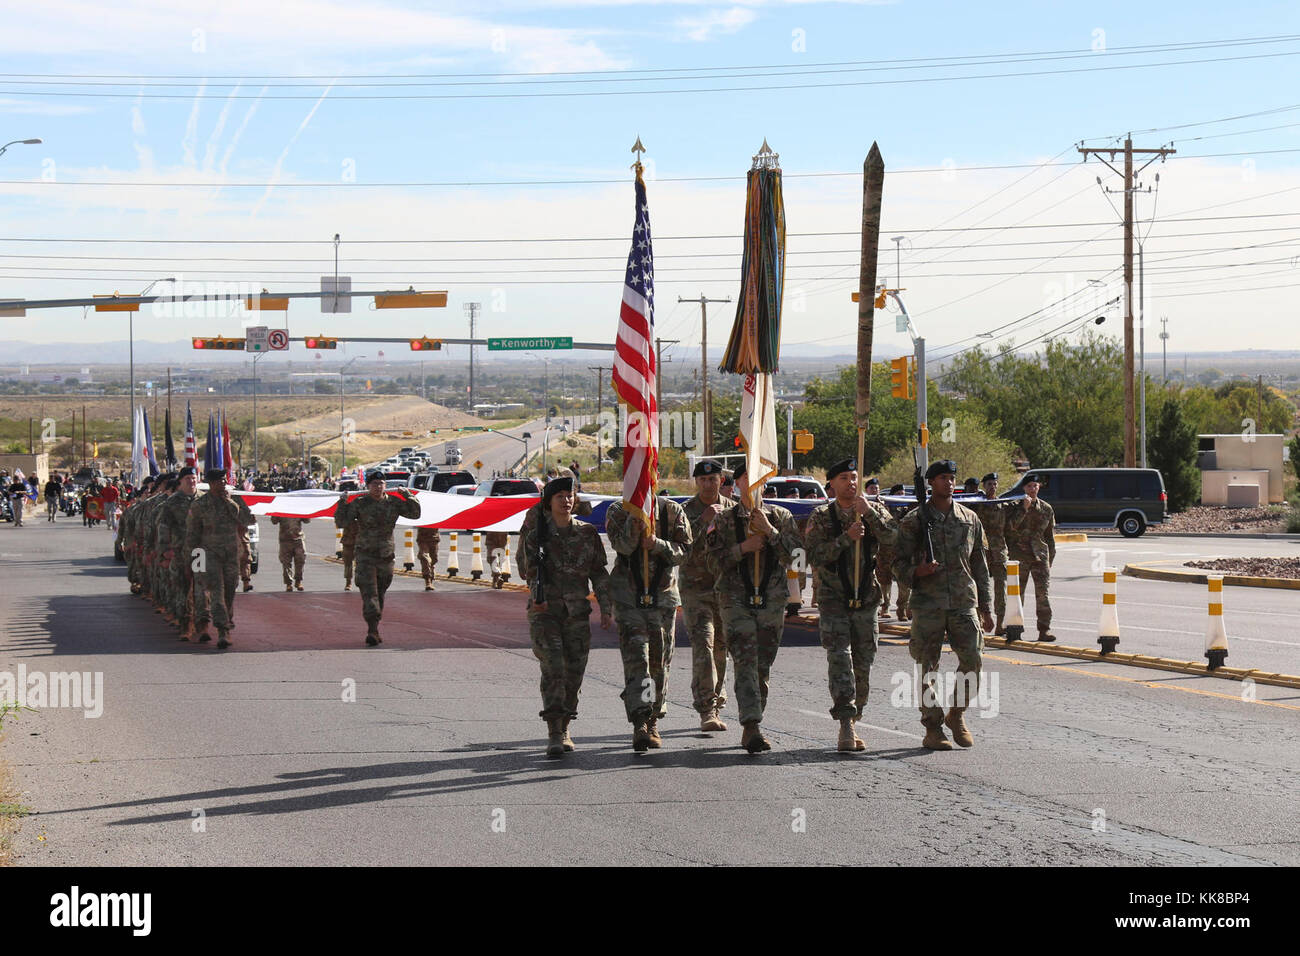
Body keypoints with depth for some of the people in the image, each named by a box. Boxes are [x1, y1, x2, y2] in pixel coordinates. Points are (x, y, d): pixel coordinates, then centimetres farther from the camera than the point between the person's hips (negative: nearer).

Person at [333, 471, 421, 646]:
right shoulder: (359, 503, -3)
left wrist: (408, 495, 1)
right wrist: (342, 503, -15)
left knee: (380, 593, 10)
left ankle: (374, 630, 21)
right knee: (369, 592, -14)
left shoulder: (394, 503, 5)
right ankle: (373, 632, -21)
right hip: (365, 554, -3)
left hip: (386, 556, 3)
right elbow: (341, 522, -5)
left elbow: (415, 514, 10)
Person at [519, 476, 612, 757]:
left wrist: (606, 609, 1)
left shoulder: (587, 533, 6)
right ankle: (554, 735, -16)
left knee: (574, 671, 4)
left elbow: (599, 574, 8)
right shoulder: (537, 530, 0)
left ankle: (564, 728, 20)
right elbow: (526, 570, -1)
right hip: (544, 610, -3)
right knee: (553, 669, -14)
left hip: (577, 613, 3)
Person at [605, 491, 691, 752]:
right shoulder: (618, 511, 2)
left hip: (663, 595, 2)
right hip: (629, 596, -2)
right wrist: (634, 517, -24)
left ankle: (653, 722, 22)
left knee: (660, 661, 7)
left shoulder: (672, 511, 4)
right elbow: (623, 546, -13)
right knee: (635, 658, -14)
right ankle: (640, 723, -22)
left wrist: (658, 544, -19)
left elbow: (683, 550, -2)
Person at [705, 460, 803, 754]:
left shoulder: (781, 517, 8)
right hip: (736, 600, -2)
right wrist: (742, 548, -13)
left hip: (772, 600, 2)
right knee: (745, 664, -14)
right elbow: (715, 562, 0)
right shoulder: (724, 521, 5)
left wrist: (770, 531, -12)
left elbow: (794, 555, -3)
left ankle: (750, 727, 16)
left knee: (763, 667, 5)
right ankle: (752, 727, -21)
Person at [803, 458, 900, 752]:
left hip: (866, 597, 3)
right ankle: (846, 727, -19)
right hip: (833, 598, -3)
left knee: (863, 663, 6)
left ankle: (852, 723, 18)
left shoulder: (874, 510, 5)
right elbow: (814, 556, -11)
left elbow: (892, 537, -13)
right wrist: (846, 538, -19)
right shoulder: (821, 517, 1)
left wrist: (869, 512, -22)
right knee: (839, 659, -14)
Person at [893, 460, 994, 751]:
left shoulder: (970, 519, 12)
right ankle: (933, 729, 7)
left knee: (973, 662, -6)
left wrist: (986, 607, 12)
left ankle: (956, 715, 16)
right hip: (927, 604, -2)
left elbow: (980, 566, 16)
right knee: (928, 669, -2)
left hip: (963, 604, 2)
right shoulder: (914, 520, 3)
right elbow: (899, 565, 4)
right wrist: (918, 571, -18)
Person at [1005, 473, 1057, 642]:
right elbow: (1011, 526, -14)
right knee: (1017, 592, 4)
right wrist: (1024, 508, -21)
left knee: (1043, 592, -7)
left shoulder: (1046, 509, 11)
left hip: (1040, 554, 1)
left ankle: (1044, 629, -7)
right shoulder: (1016, 506, 3)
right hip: (1019, 555, -1)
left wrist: (1050, 558, 14)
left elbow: (1050, 535, 16)